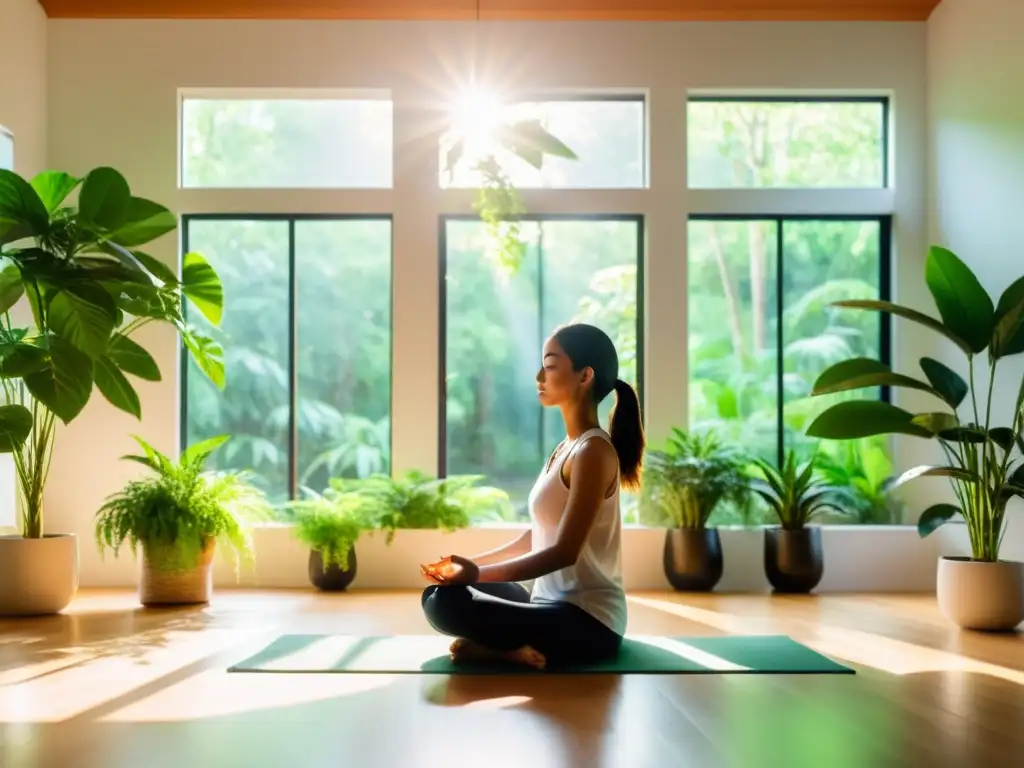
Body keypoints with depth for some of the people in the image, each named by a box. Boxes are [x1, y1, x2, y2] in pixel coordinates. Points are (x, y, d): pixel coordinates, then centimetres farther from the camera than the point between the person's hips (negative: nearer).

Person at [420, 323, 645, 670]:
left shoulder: (593, 452, -15)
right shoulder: (567, 448, 13)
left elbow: (564, 552, -20)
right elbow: (537, 537, 18)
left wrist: (478, 574, -24)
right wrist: (472, 564, 12)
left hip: (587, 622, -10)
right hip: (557, 607, 10)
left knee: (446, 604, -26)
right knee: (438, 593, 15)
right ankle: (524, 647, -1)